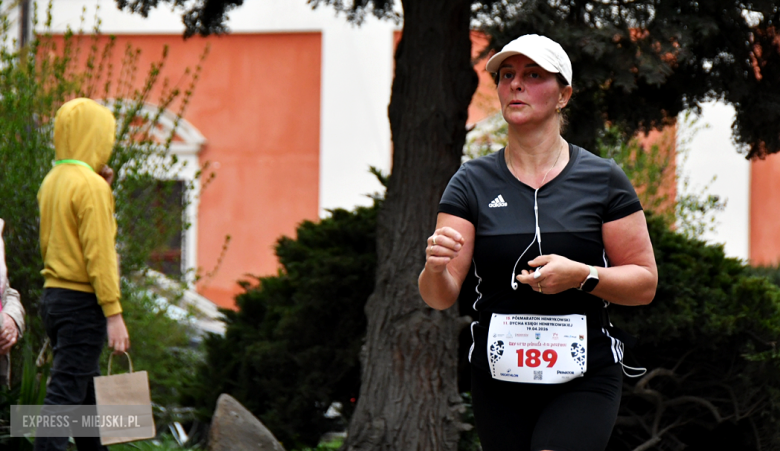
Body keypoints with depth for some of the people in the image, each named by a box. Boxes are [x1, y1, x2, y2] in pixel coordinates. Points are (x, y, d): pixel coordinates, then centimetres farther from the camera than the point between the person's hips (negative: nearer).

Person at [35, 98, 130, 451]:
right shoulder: (92, 185, -15)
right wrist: (114, 314, -19)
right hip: (82, 302, -9)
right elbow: (98, 254, -19)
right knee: (65, 393, -11)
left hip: (52, 297, 9)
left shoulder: (52, 181, 11)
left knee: (87, 392, 18)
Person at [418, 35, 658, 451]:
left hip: (584, 381, -2)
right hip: (497, 381, 2)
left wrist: (582, 276, -17)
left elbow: (645, 284, 1)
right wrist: (436, 266, -26)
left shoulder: (602, 180, 2)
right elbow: (440, 297, -2)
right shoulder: (473, 183, 4)